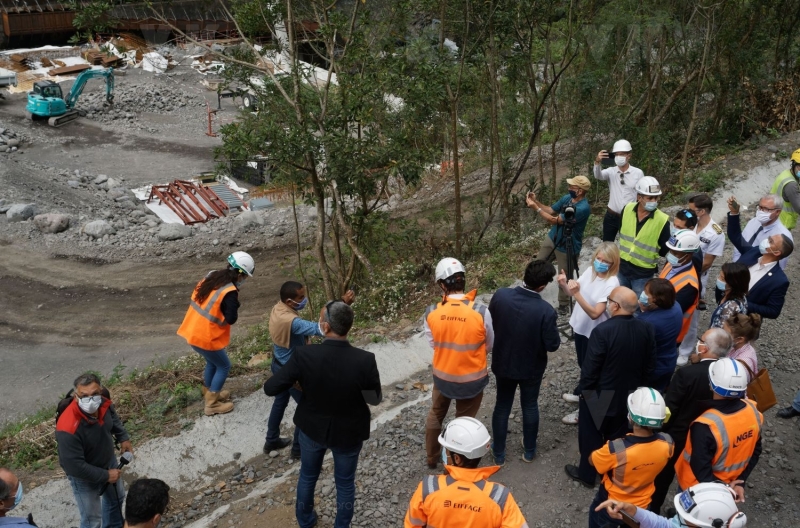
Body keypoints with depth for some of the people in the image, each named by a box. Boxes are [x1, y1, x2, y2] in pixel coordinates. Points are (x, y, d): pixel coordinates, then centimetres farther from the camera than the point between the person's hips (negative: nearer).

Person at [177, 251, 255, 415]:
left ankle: (210, 393, 44)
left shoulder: (211, 277, 3)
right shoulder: (229, 292, -22)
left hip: (192, 330, 8)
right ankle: (211, 404, 17)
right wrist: (234, 304, -3)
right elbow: (231, 319, -18)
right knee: (224, 366, 12)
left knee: (212, 362, 28)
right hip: (205, 337, -8)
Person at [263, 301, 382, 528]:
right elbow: (375, 398, -12)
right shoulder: (365, 360, -29)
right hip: (349, 433, -1)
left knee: (307, 477, 29)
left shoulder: (304, 355, -28)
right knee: (345, 483, 24)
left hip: (312, 428, 1)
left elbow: (270, 388, -19)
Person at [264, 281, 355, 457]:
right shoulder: (291, 321, -38)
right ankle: (299, 449, 28)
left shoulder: (278, 308, -8)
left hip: (279, 365, 9)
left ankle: (271, 441, 45)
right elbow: (321, 329, -47)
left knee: (280, 401, 27)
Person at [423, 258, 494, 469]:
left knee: (435, 415, 27)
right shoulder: (480, 311, -23)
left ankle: (432, 457, 46)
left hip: (443, 375, 2)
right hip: (472, 378, -2)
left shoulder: (431, 313, -19)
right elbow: (489, 345, -7)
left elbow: (434, 344, -4)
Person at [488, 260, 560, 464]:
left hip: (503, 362, 2)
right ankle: (529, 451, 41)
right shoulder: (546, 310, -29)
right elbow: (552, 345, -19)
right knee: (530, 406, 22)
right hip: (532, 367, -2)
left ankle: (498, 454, 34)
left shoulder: (500, 295, -20)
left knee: (502, 406, 20)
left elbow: (490, 324, -4)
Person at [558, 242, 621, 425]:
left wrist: (577, 294, -42)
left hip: (594, 333, -7)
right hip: (580, 326, 7)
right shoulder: (590, 270, -6)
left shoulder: (611, 284, -28)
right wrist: (565, 284, -20)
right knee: (583, 364, 27)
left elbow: (595, 313, -32)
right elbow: (575, 292, 1)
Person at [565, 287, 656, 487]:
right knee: (618, 437, 25)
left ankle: (587, 474, 34)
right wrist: (638, 385, 15)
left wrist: (583, 389, -5)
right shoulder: (647, 329, -12)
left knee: (591, 436, 17)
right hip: (630, 395, 5)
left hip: (600, 395, -5)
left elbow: (590, 367, -22)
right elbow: (650, 365, 0)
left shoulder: (603, 331, -30)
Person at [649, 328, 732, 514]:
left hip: (678, 437, -4)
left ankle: (653, 510, 37)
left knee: (662, 475, 19)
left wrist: (660, 431, -6)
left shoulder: (687, 373, -30)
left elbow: (669, 411, -22)